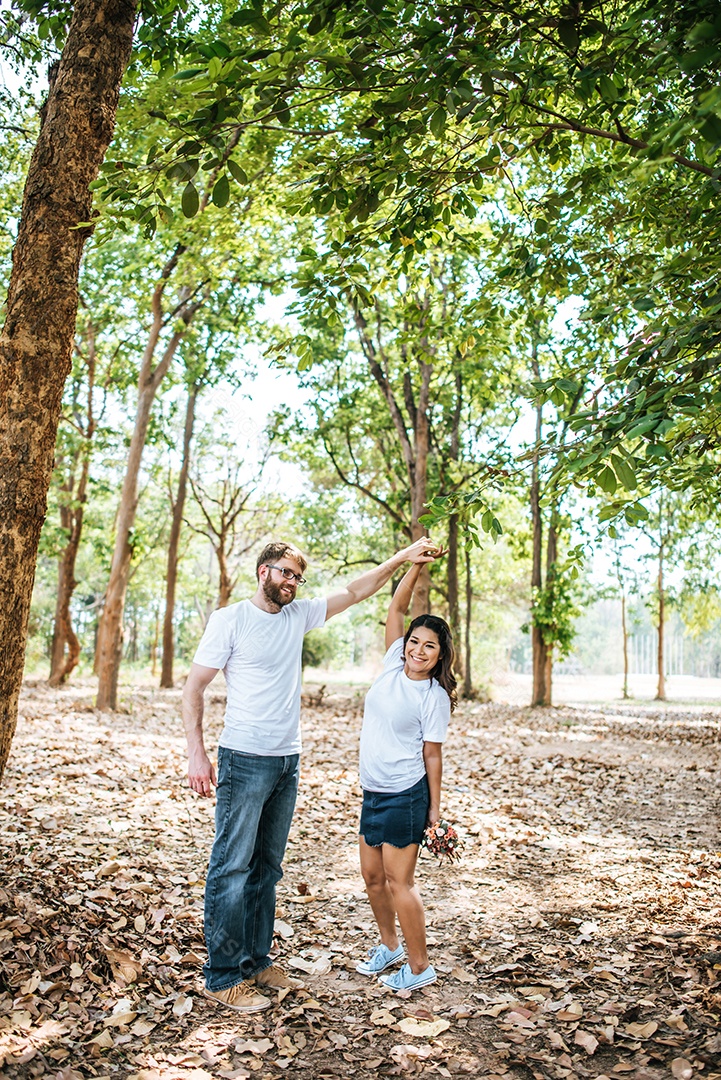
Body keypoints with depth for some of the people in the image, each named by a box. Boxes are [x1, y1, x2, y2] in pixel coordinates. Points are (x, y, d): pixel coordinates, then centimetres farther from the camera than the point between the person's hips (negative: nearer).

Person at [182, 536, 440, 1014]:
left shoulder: (299, 615, 9)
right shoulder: (230, 619, -7)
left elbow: (356, 592, 13)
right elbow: (194, 687, -7)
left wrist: (402, 558, 4)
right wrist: (197, 752, -16)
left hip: (288, 762, 6)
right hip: (245, 760, -6)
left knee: (267, 867, 14)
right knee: (231, 868, -1)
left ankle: (257, 961, 26)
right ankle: (224, 977, 9)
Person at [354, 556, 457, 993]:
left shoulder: (435, 697, -11)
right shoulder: (394, 666, 2)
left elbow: (432, 754, -8)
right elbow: (396, 608, 0)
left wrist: (435, 808, -5)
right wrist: (415, 564, -6)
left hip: (405, 795, -6)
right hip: (373, 791, 7)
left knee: (399, 882, 1)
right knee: (373, 875, 16)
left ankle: (420, 966, 17)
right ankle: (389, 945, 36)